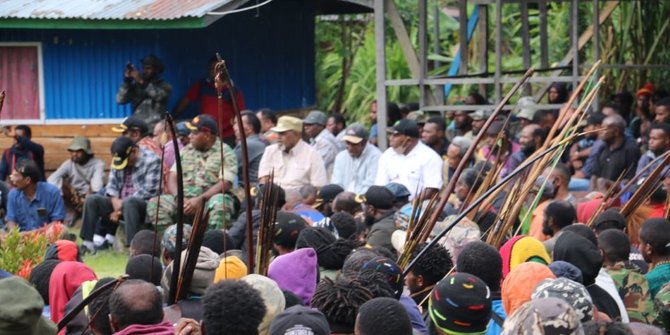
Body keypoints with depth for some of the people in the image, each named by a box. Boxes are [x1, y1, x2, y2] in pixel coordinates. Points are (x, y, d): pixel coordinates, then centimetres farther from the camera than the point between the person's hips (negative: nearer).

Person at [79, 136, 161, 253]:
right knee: (91, 199, -12)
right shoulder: (118, 160, 12)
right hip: (119, 203, 6)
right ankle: (87, 243, -17)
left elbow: (148, 191, -15)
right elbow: (111, 185, 9)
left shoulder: (151, 160, -9)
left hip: (143, 205, -6)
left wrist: (122, 204, -15)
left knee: (129, 203, -39)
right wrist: (115, 201, -14)